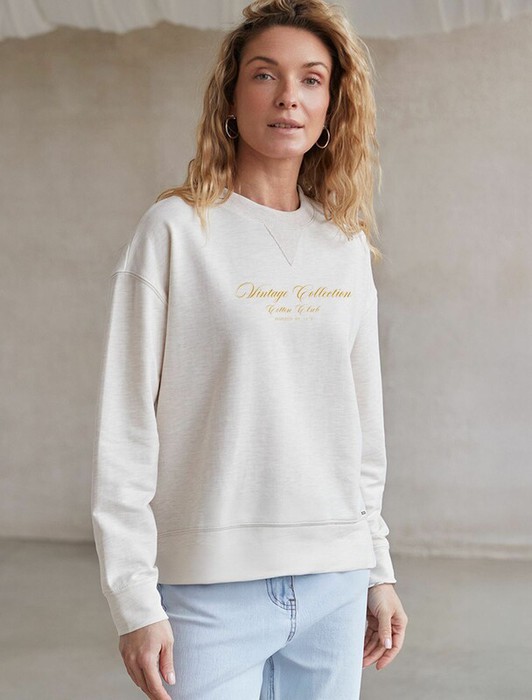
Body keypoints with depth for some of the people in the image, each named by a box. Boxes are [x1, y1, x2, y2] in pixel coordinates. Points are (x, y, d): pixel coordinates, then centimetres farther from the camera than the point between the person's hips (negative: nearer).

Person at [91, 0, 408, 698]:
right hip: (211, 587, -4)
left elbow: (365, 421, 14)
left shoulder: (348, 246, 10)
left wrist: (379, 568, 12)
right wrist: (134, 600, -10)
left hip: (334, 585, 4)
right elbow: (125, 424, -6)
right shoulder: (176, 230, -4)